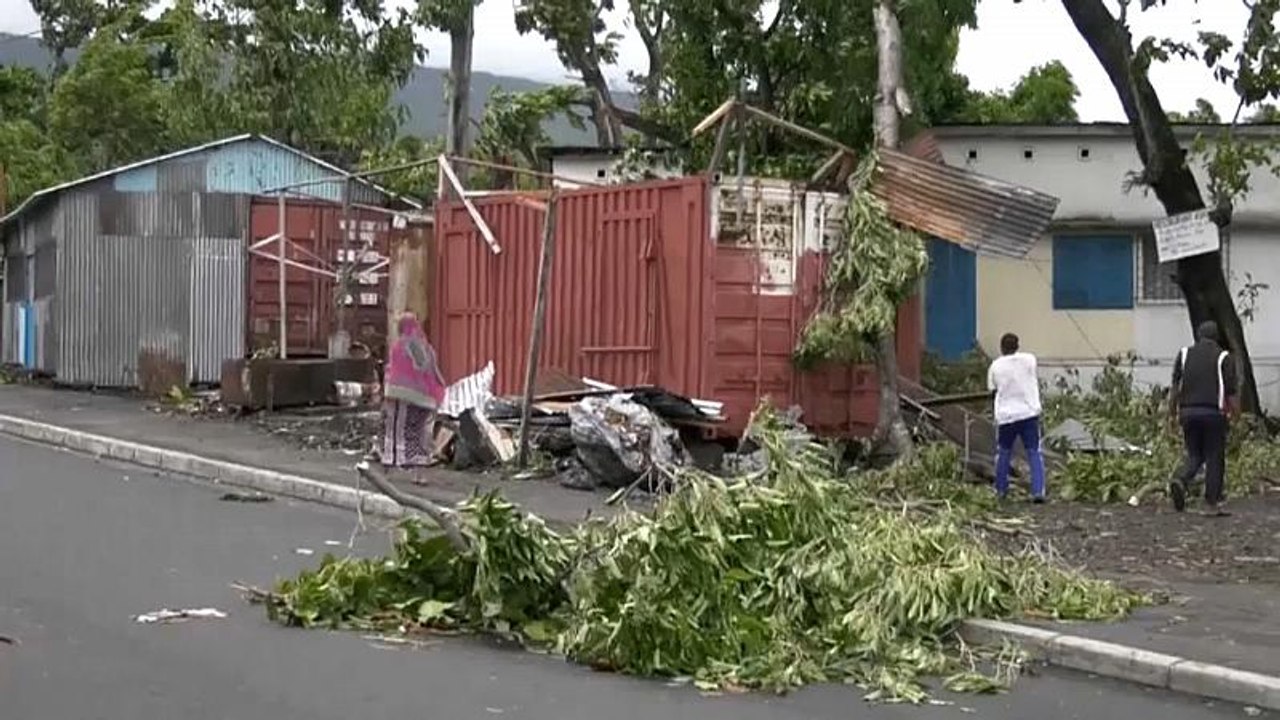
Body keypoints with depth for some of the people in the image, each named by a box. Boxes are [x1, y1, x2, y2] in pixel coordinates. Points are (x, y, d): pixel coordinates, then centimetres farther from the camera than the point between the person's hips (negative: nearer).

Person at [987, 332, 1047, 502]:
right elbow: (1035, 381, 10)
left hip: (1005, 415, 1)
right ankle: (1038, 491, -7)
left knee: (1003, 453, 16)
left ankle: (1001, 490, 22)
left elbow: (993, 388, 6)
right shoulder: (1029, 359, -2)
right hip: (1029, 413, -1)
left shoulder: (995, 366, -1)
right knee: (1034, 453, 3)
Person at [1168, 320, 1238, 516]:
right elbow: (1230, 391, -4)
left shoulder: (1184, 354, 9)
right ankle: (1211, 504, 5)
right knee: (1214, 458, 5)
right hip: (1213, 412, -3)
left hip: (1188, 411, 3)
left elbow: (1175, 387, 6)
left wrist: (1173, 413, 11)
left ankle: (1180, 480, -15)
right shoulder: (1223, 357, 0)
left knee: (1194, 455, 14)